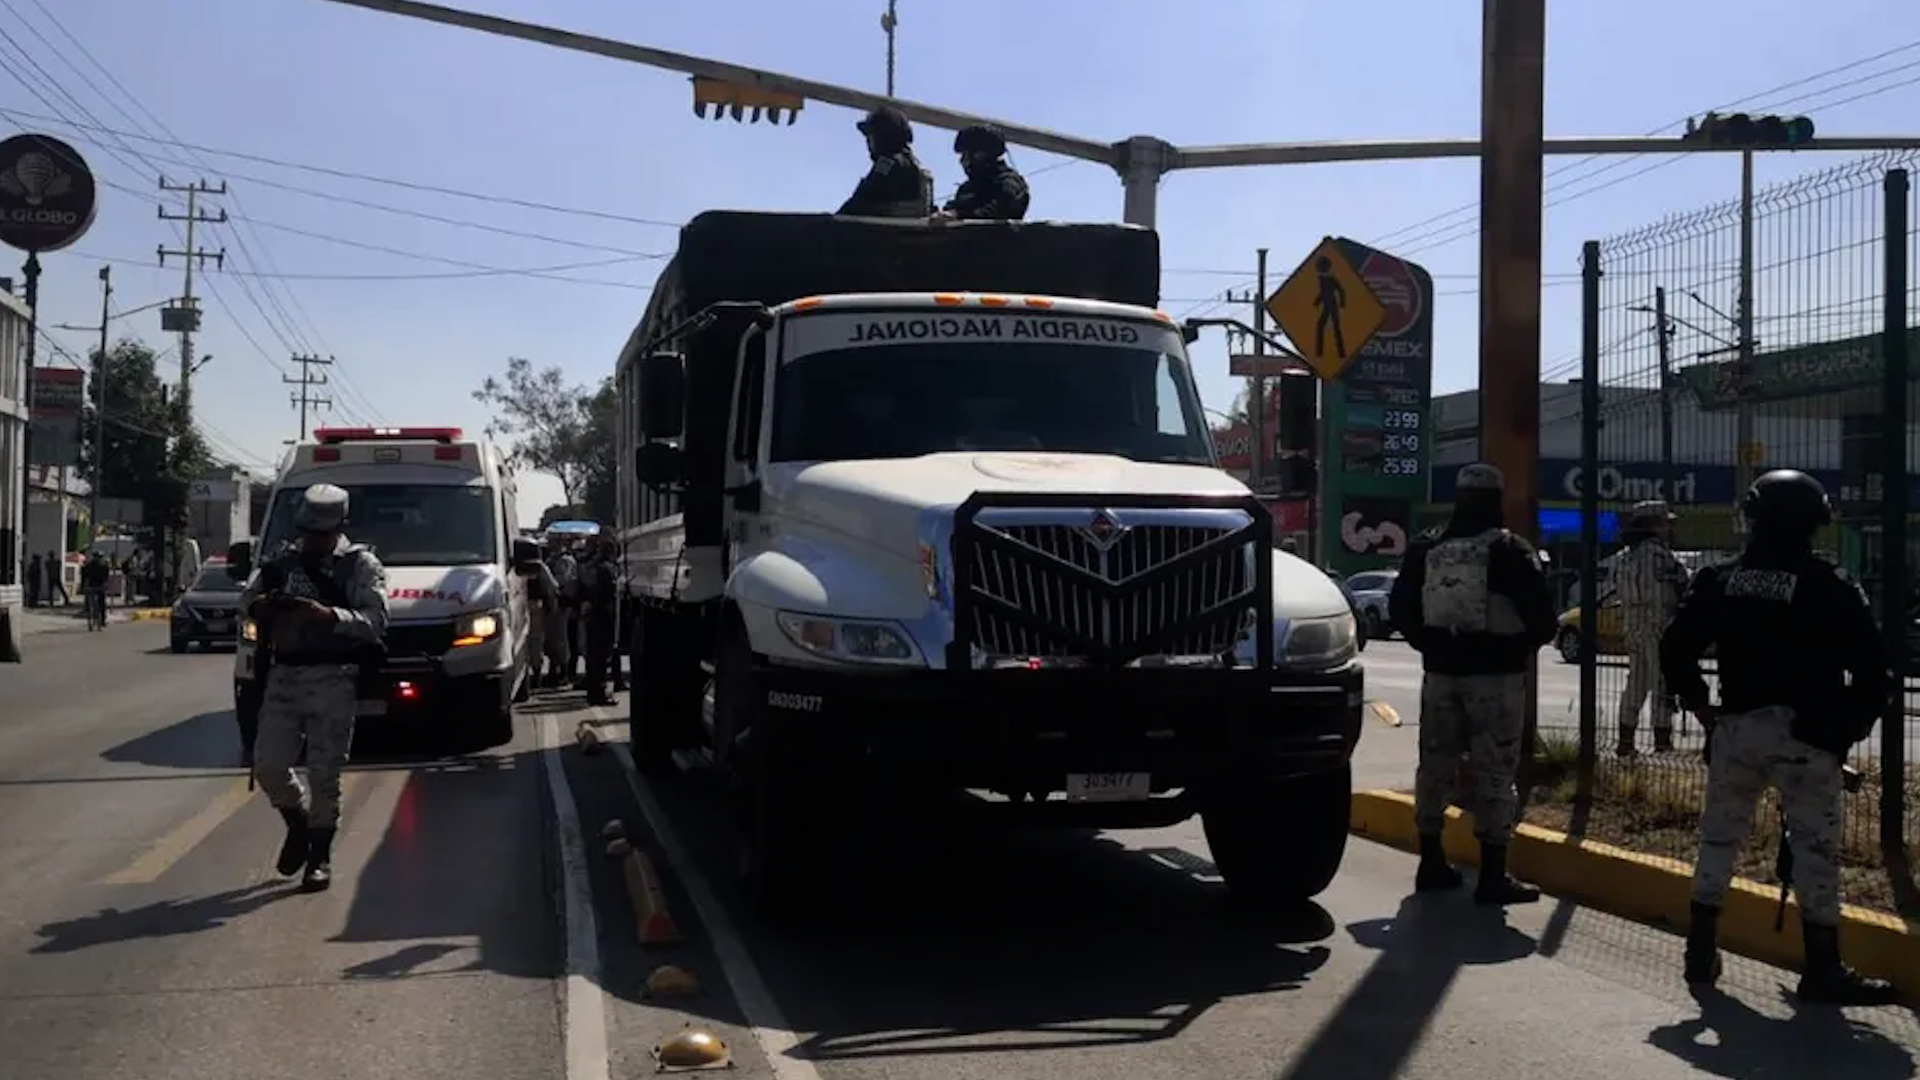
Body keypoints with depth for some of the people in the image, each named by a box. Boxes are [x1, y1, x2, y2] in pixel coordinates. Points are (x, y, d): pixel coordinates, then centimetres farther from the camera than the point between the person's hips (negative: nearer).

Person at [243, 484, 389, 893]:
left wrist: (327, 615, -25)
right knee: (268, 765, 0)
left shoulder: (361, 565, 0)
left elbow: (375, 622, -11)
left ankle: (320, 856, 12)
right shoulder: (285, 561, 12)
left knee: (324, 773, -2)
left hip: (333, 679, -4)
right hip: (284, 675, 4)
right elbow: (247, 600, 23)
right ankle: (298, 824, 29)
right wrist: (260, 605, -2)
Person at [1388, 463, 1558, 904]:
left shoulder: (1426, 549, 5)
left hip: (1441, 673, 5)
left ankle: (1431, 863, 21)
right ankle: (1493, 876, -2)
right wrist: (1529, 642, 8)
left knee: (1435, 765, 14)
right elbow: (1540, 614, -12)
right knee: (1495, 772, -1)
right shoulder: (1510, 551, -10)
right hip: (1496, 674, -5)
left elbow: (1399, 606, 11)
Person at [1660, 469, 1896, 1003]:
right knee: (1815, 847, 0)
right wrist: (1848, 728, 4)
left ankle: (1702, 953, 18)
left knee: (1719, 836, 14)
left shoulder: (1719, 581, 3)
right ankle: (1823, 969, 2)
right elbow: (1873, 670, -7)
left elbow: (1675, 649, 3)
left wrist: (1700, 705, 13)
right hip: (1807, 735, -4)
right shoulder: (1831, 589, -6)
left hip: (1737, 727, 4)